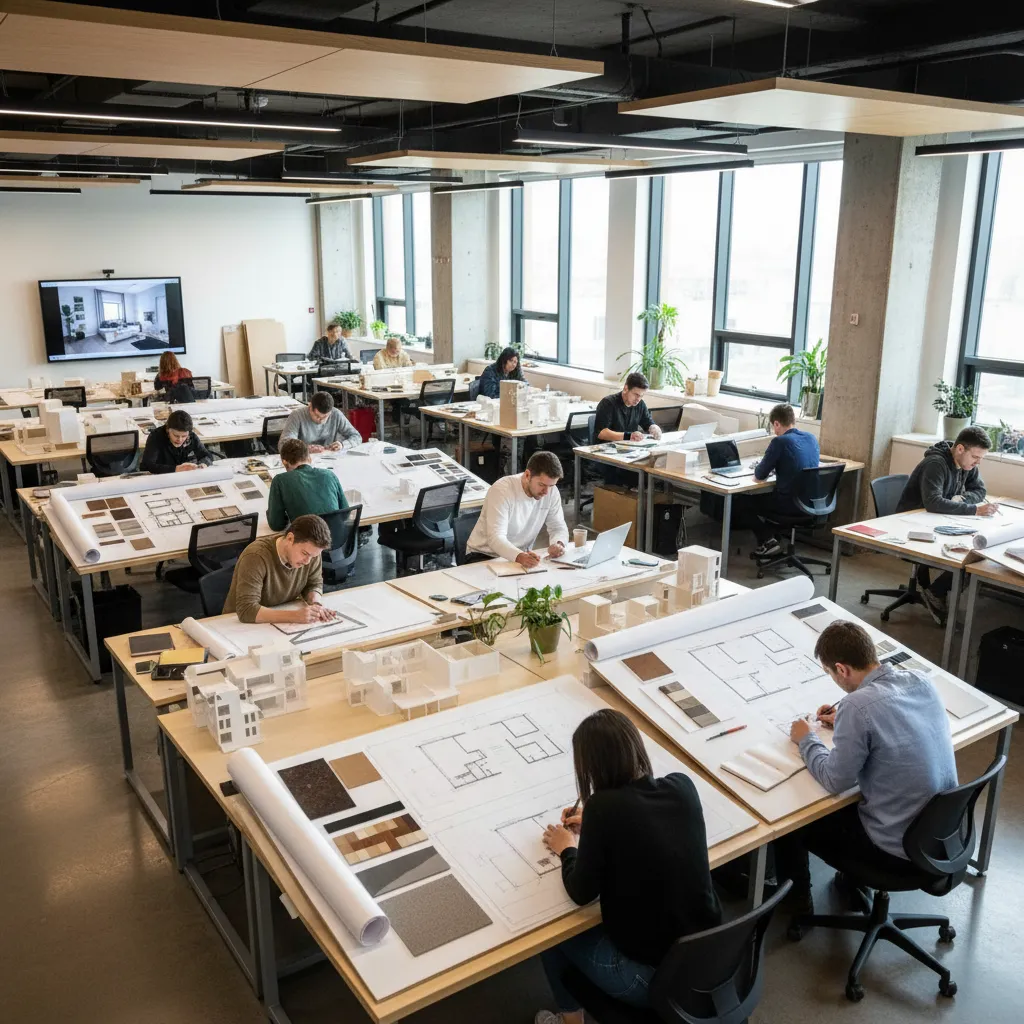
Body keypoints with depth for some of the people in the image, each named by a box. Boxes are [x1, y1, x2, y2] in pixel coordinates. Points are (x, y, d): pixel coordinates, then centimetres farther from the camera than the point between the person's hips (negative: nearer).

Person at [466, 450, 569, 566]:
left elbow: (558, 527, 0)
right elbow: (496, 538, -30)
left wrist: (558, 543, -24)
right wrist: (520, 556, -48)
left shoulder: (551, 491, -7)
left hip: (524, 556, 4)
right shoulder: (502, 490, -22)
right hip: (485, 556, -4)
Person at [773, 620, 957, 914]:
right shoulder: (921, 682, -6)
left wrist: (807, 740, -1)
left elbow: (835, 781, -17)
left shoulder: (858, 706, -28)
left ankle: (795, 900, 34)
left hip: (900, 848, -7)